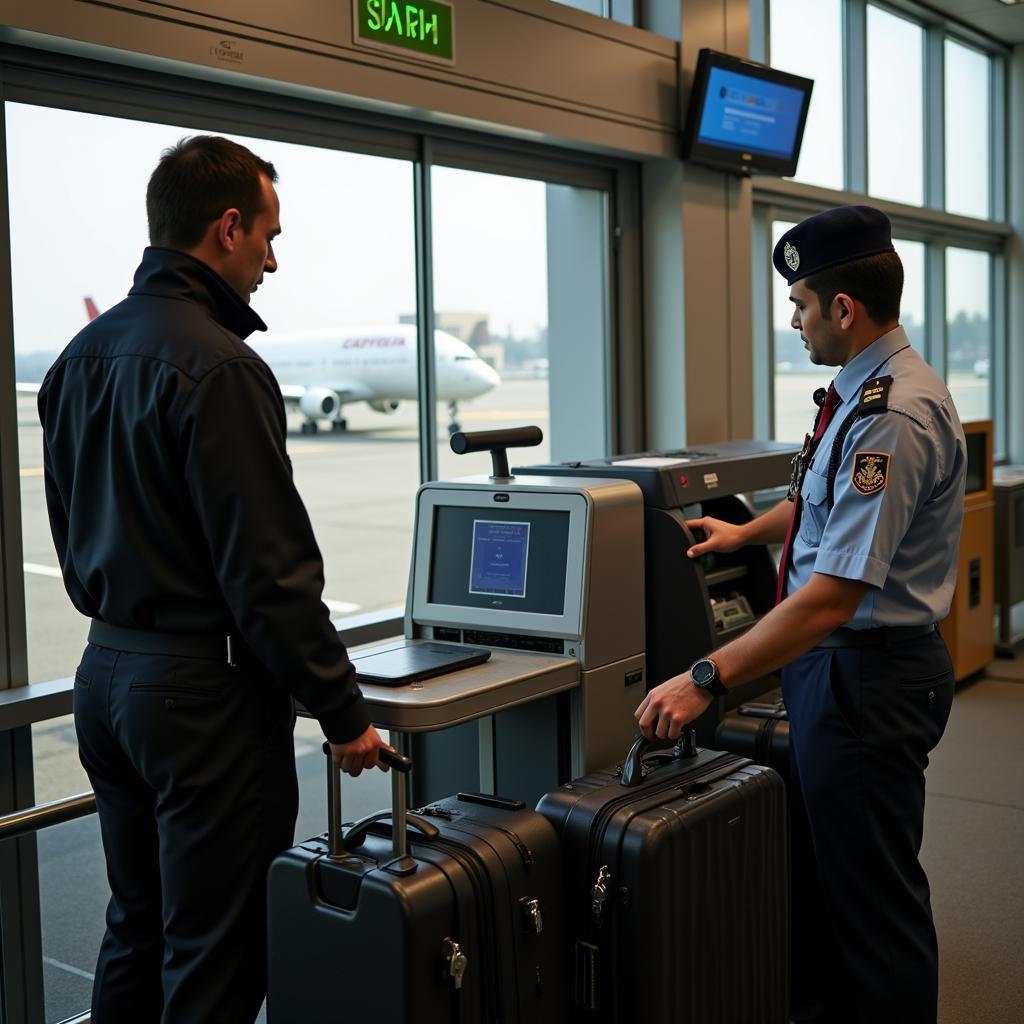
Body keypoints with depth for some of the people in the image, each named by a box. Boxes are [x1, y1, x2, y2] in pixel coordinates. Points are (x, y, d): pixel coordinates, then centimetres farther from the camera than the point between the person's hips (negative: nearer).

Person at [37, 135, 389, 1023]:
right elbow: (270, 571, -20)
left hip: (104, 674, 9)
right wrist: (343, 712, -12)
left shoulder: (81, 357, 10)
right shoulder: (217, 367, -18)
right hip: (204, 690, -9)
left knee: (136, 934, 21)